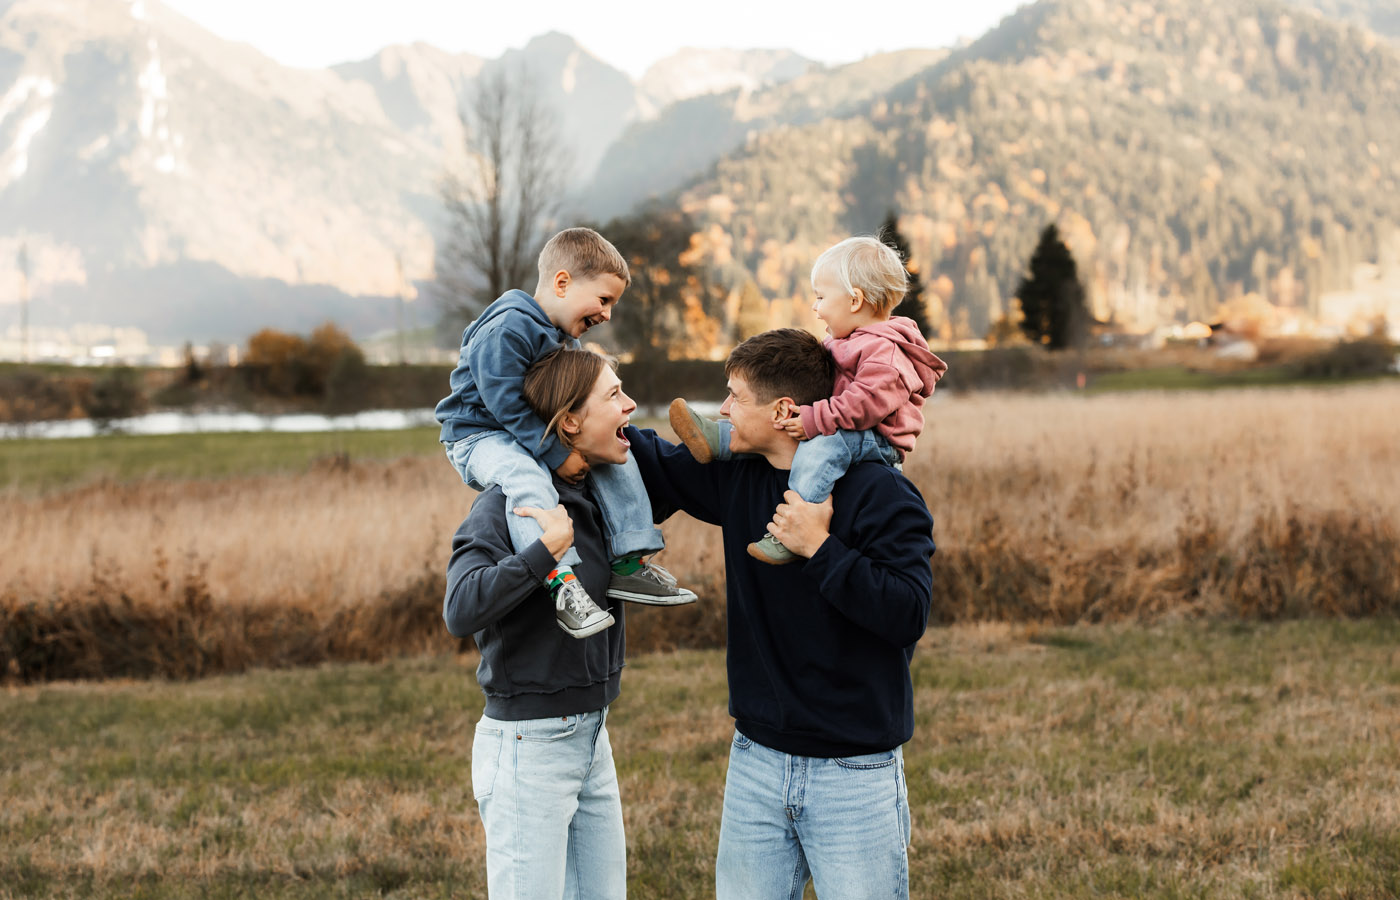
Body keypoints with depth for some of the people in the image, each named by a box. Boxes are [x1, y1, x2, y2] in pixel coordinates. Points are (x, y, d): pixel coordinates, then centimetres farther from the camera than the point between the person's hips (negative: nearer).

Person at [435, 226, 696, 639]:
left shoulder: (565, 337, 9)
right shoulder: (507, 329, -24)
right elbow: (507, 404, -27)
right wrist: (557, 454, -26)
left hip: (530, 436, 9)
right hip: (478, 437, -9)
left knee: (614, 456, 0)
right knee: (529, 480, -39)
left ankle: (629, 564, -1)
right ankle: (561, 582, -45)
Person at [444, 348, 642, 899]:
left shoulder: (598, 497, 7)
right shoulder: (508, 503, -15)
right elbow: (461, 610, -28)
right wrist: (545, 550, -34)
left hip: (591, 739, 8)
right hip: (527, 745, -8)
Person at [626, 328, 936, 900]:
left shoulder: (879, 493, -14)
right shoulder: (736, 476, 4)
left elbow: (909, 614, -23)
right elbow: (655, 465, 21)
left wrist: (819, 547, -24)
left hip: (855, 772, -6)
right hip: (757, 761, 6)